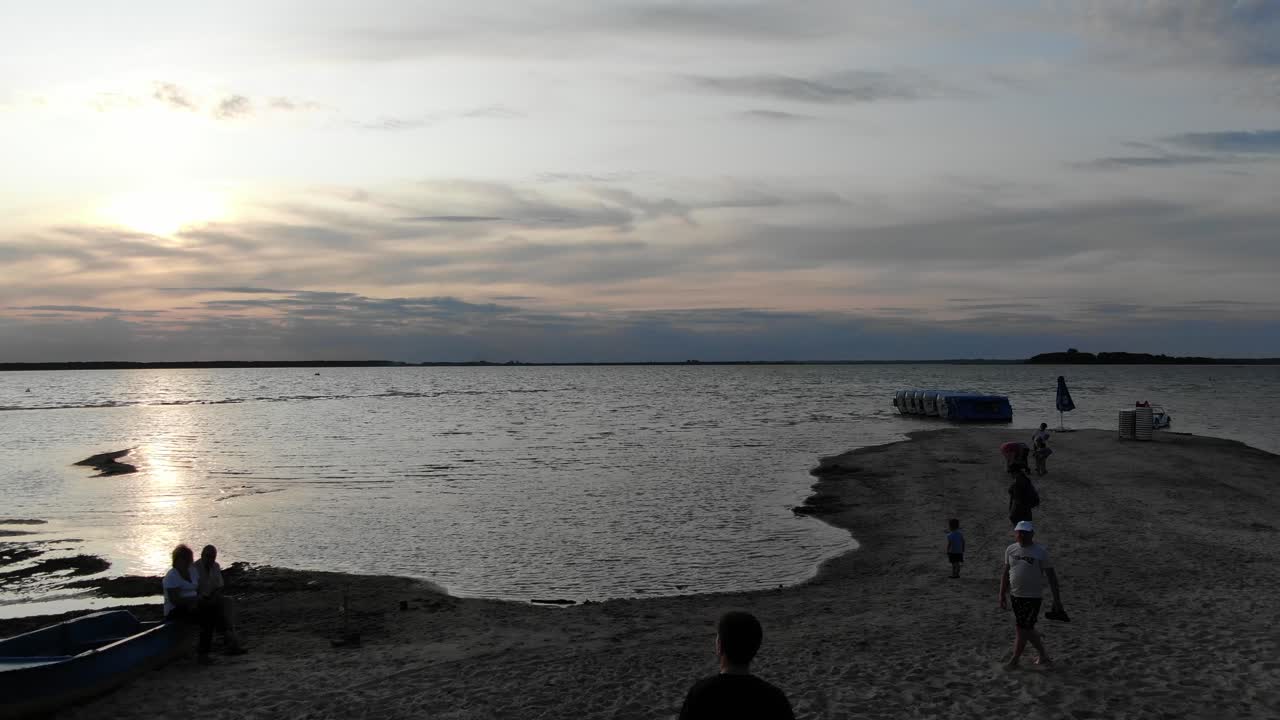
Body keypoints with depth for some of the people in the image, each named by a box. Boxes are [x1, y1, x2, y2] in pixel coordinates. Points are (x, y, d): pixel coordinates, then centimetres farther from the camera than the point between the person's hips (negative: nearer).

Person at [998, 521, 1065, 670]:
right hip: (1015, 596, 5)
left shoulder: (1040, 551, -8)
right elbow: (1006, 572, 13)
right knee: (1027, 629, 12)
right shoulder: (1010, 550, 5)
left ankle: (1014, 660, 11)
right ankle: (1043, 656, 28)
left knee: (1022, 629, -3)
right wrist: (1002, 595, 11)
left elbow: (1051, 575, -5)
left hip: (1032, 596, -5)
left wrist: (1057, 599, -7)